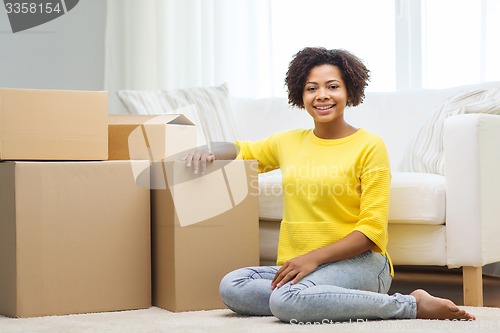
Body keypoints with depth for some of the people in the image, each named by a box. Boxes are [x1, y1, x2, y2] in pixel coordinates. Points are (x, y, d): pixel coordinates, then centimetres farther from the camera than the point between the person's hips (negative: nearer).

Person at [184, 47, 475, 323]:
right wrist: (209, 152, 10)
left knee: (287, 300, -35)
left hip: (359, 262, -5)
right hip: (297, 266, 5)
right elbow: (242, 151, 34)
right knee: (232, 287, -22)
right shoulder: (289, 142, 14)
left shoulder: (369, 146, -2)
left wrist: (314, 257, -18)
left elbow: (372, 230, -7)